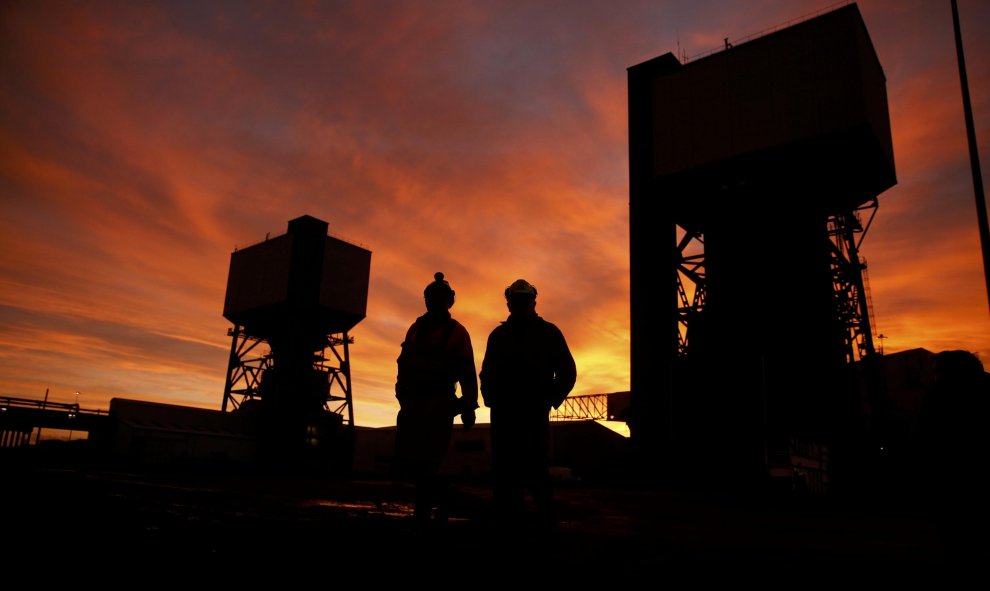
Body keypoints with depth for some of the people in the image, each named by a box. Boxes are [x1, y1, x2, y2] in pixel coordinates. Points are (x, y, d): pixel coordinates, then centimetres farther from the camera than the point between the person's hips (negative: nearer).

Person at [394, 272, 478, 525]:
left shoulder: (457, 332, 2)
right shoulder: (416, 328, 17)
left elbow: (467, 372, -4)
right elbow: (403, 364, 16)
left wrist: (468, 406, -11)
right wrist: (401, 394, 6)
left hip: (439, 403, -5)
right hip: (411, 401, 6)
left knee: (426, 461, -9)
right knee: (405, 458, 2)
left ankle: (423, 512, 9)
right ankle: (441, 494, 23)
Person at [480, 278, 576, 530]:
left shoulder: (548, 333, 8)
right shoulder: (498, 335, 17)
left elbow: (567, 372, 8)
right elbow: (487, 373, 20)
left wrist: (551, 400, 0)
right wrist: (491, 399, 6)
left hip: (534, 413, -3)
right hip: (503, 413, 3)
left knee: (535, 467, -7)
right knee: (503, 470, 2)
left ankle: (546, 518, 3)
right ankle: (508, 518, 9)